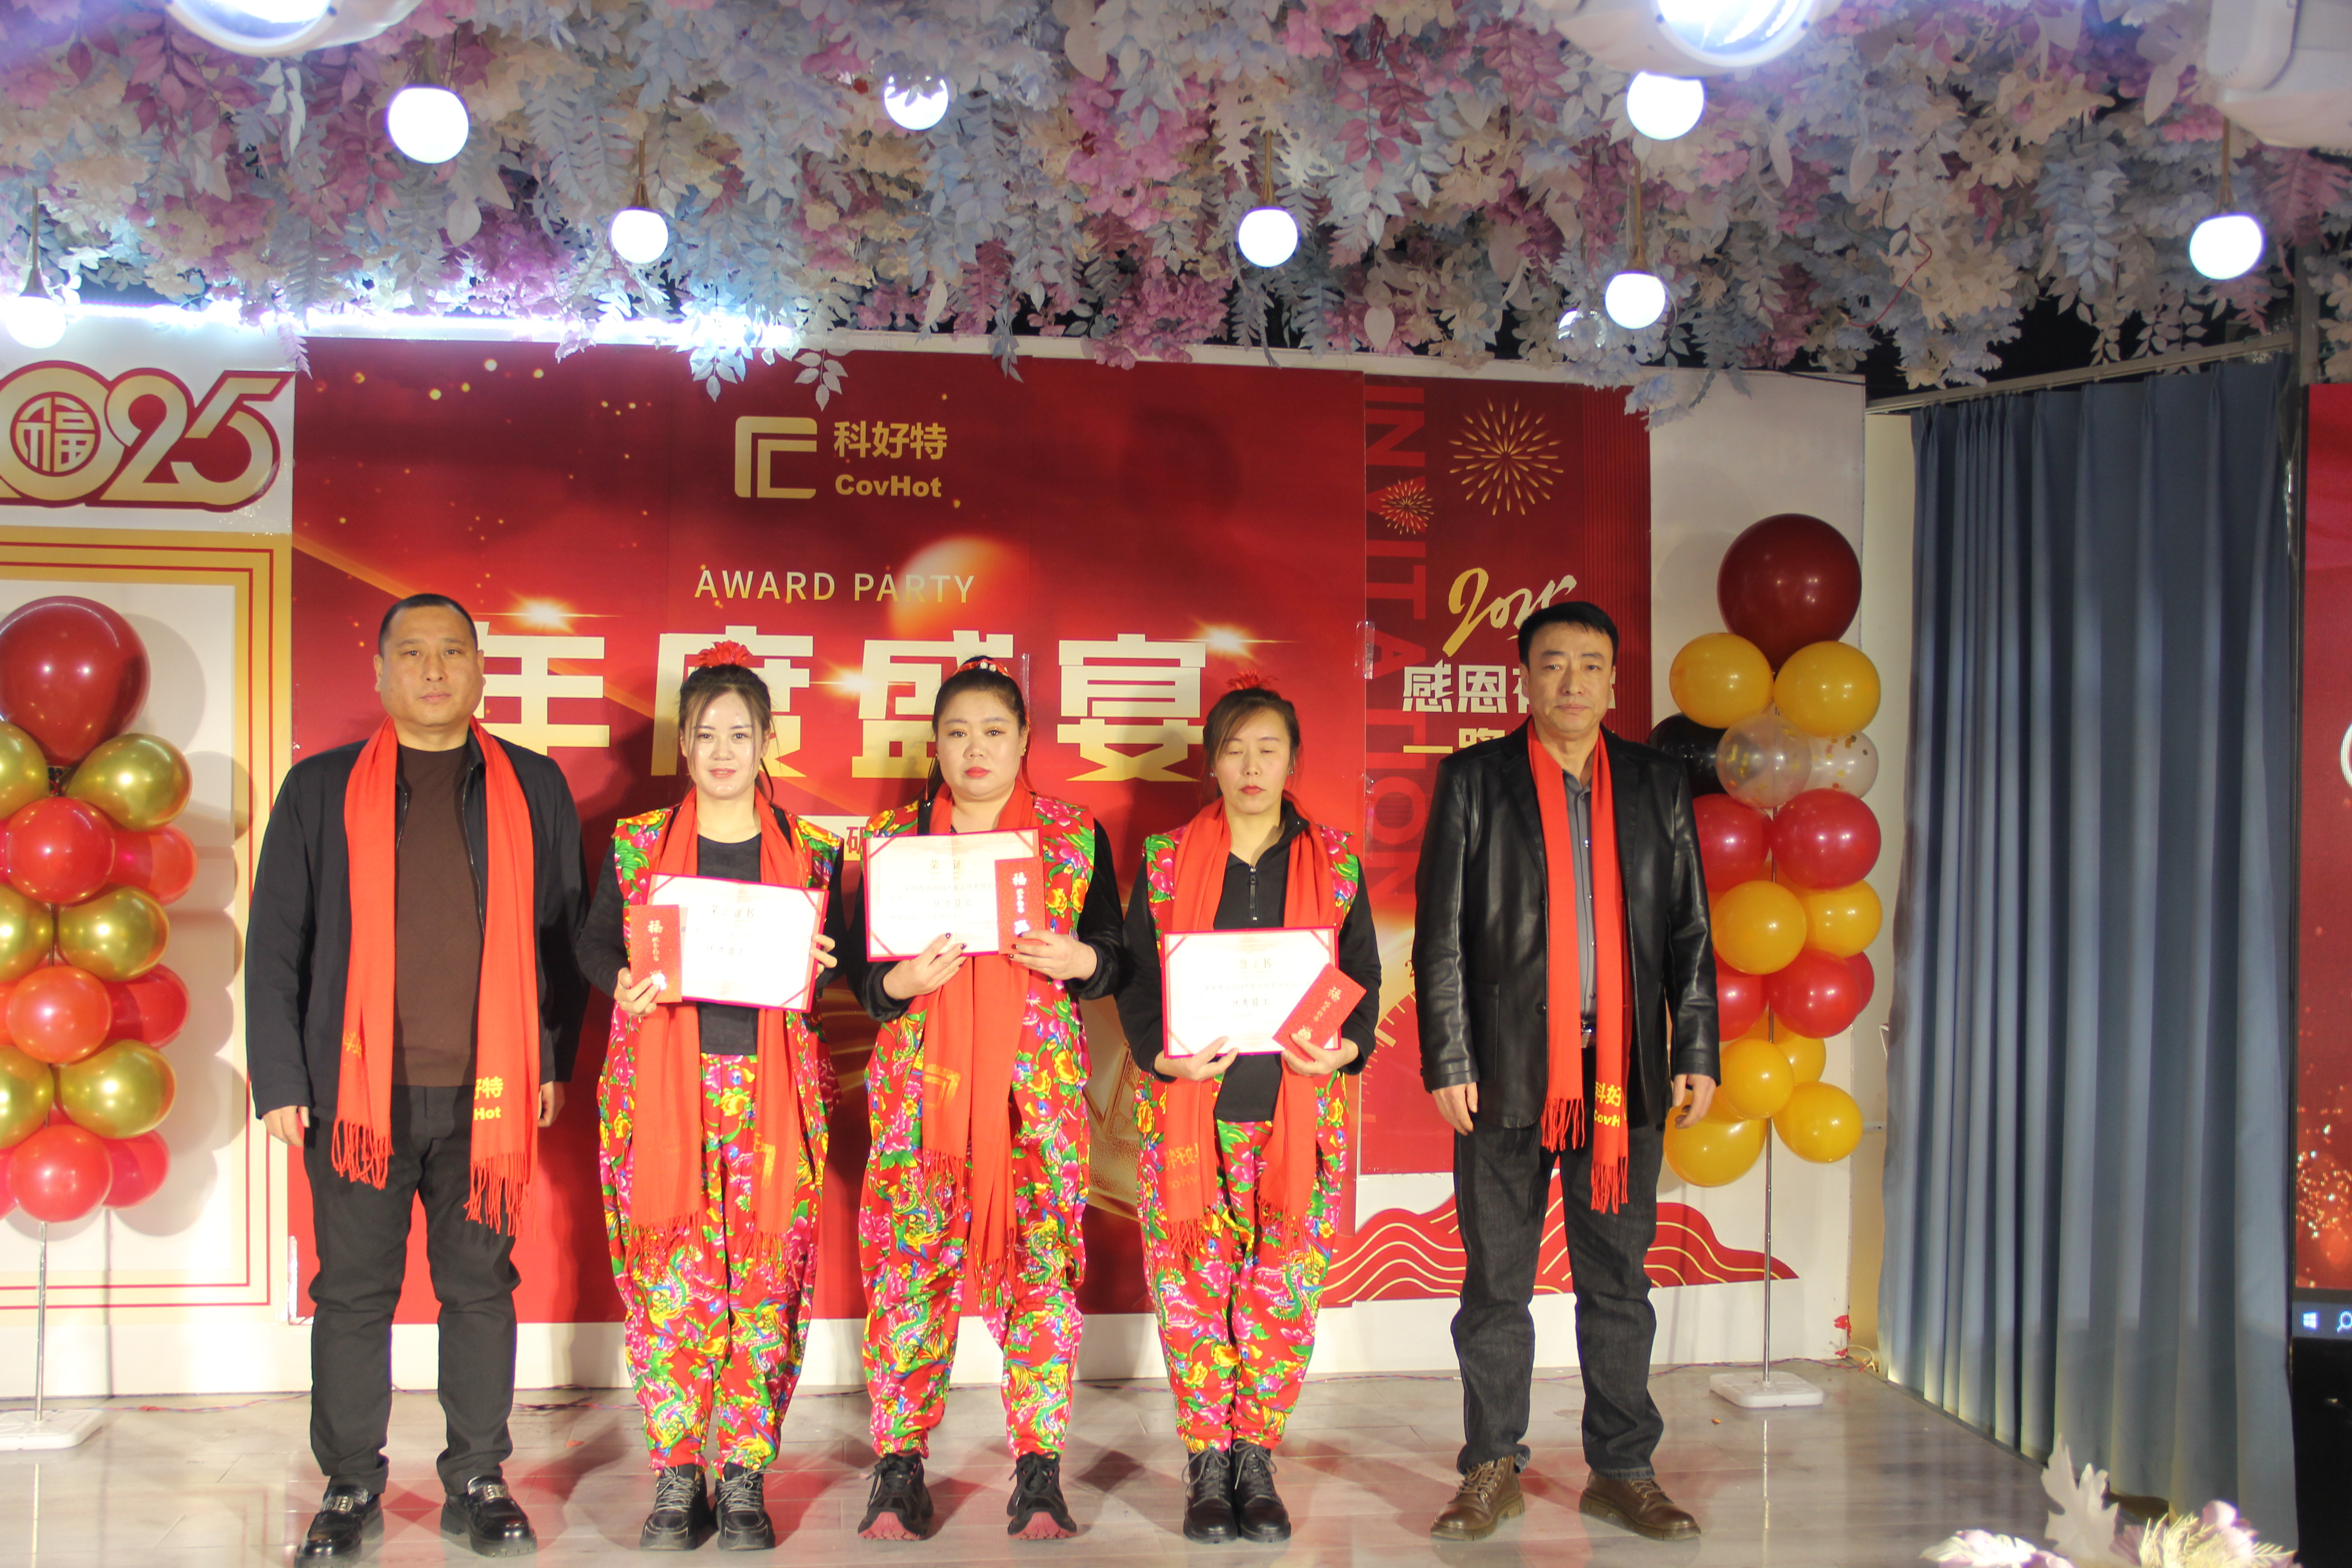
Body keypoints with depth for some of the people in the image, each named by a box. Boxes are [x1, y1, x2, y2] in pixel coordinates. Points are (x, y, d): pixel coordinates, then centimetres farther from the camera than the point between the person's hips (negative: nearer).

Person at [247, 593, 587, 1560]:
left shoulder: (533, 790, 9)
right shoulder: (321, 789, 6)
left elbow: (563, 935, 11)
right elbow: (275, 944, 5)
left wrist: (555, 1061, 5)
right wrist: (280, 1079, 0)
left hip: (487, 1093, 1)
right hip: (359, 1087, 0)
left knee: (480, 1288, 8)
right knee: (353, 1292, 8)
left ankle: (479, 1482, 21)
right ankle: (350, 1488, 22)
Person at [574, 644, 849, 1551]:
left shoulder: (809, 849, 8)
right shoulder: (637, 843, 8)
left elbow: (835, 959, 11)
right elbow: (594, 941, 9)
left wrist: (815, 966, -11)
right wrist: (623, 983, -12)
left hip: (770, 1093, 0)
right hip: (663, 1090, 0)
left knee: (763, 1280, 0)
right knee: (670, 1280, -2)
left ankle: (744, 1479, 10)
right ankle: (676, 1478, 10)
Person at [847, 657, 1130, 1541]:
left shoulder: (1075, 837, 8)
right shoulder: (892, 837, 9)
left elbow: (1115, 958, 9)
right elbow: (860, 970, 10)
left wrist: (1079, 961, -13)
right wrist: (898, 983, -12)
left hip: (1038, 1085, 0)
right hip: (921, 1082, 1)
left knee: (1043, 1264, -3)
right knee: (907, 1268, -3)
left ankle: (1040, 1473, 6)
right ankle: (900, 1471, 7)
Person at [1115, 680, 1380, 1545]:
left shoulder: (1333, 861, 8)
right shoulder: (1167, 859, 6)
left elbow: (1363, 974, 9)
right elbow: (1136, 975, 6)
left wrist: (1347, 1047, -10)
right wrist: (1161, 1053, -12)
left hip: (1299, 1107, 1)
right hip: (1189, 1106, 0)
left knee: (1285, 1286, 1)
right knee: (1194, 1283, 1)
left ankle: (1257, 1460, 15)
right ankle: (1209, 1466, 12)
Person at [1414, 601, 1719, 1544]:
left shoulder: (1658, 784, 10)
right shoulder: (1473, 780, 3)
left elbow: (1689, 932, 11)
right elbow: (1441, 934, -1)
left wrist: (1696, 1052, 4)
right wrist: (1447, 1061, -7)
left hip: (1624, 1071, 2)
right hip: (1508, 1070, -2)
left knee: (1618, 1281, 9)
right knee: (1495, 1283, 6)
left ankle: (1623, 1472, 21)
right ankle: (1492, 1469, 19)